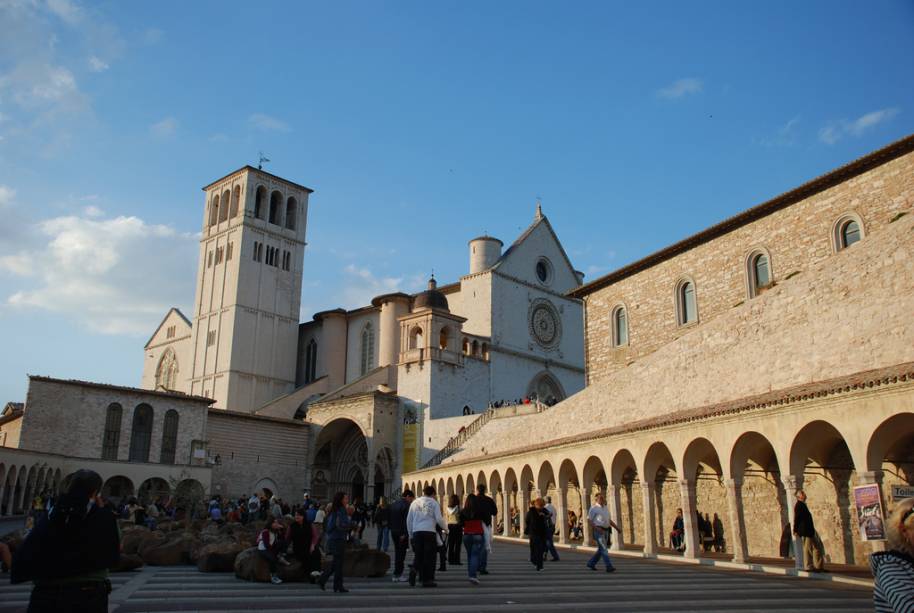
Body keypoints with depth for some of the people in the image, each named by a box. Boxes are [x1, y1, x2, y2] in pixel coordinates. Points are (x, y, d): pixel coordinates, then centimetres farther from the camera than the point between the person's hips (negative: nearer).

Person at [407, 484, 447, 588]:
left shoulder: (415, 502, 14)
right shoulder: (433, 502, 5)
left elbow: (409, 520, 14)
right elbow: (439, 519, -3)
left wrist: (410, 535, 21)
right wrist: (445, 527, 14)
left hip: (416, 532, 3)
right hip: (429, 532, -3)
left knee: (419, 556, 11)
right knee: (429, 557, 4)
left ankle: (414, 570, -15)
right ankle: (427, 580, 3)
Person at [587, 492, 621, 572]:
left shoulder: (605, 508, 16)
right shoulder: (594, 508, -7)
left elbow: (609, 520, 21)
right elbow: (589, 519, -12)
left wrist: (617, 528, 12)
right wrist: (596, 528, -23)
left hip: (605, 531, 8)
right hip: (598, 531, -8)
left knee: (601, 549, 10)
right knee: (603, 549, -13)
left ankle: (591, 563, 23)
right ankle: (609, 566, -16)